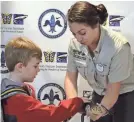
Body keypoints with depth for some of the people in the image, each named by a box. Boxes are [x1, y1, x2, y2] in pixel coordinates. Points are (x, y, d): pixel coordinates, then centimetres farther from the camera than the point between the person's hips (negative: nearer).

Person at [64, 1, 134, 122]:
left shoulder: (118, 46, -30)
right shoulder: (75, 43, -17)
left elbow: (114, 88, -23)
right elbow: (70, 77, -8)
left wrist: (101, 109, -22)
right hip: (100, 95, 4)